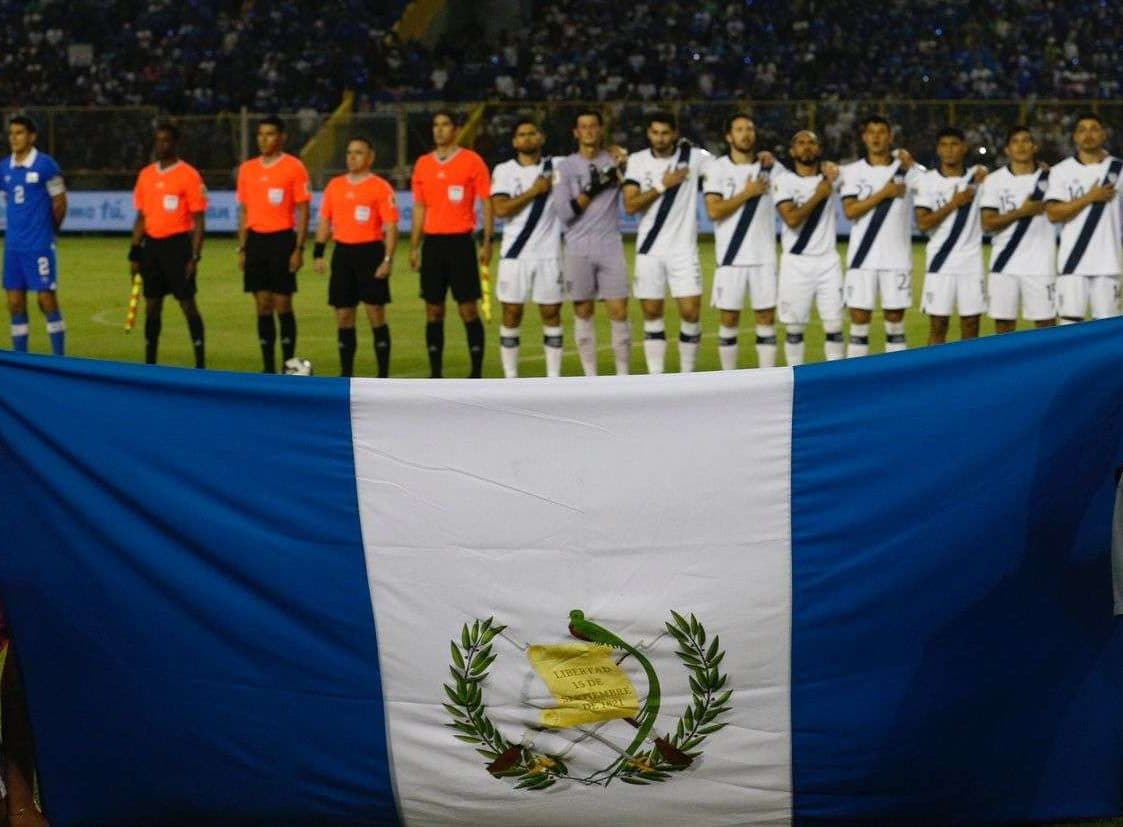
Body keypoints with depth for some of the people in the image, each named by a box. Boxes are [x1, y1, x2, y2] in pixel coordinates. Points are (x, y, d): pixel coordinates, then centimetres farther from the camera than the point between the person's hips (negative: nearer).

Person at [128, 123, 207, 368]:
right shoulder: (146, 175, 11)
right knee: (152, 305, 10)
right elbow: (141, 217, 16)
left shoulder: (189, 175, -7)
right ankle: (149, 363, 17)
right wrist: (134, 253, 10)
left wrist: (195, 257, -13)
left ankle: (200, 363, 0)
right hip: (152, 245, 6)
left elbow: (198, 221, -7)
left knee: (187, 303, -4)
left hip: (178, 245, -6)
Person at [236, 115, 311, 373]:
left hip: (282, 239, -5)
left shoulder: (294, 167, -4)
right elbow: (244, 212, 15)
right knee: (262, 306, 5)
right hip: (256, 240, 5)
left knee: (283, 305, -3)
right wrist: (242, 249, 9)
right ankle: (268, 368, 10)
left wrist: (299, 249, -12)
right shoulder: (247, 169, 11)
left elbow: (303, 211, -5)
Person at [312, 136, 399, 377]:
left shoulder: (381, 187, -5)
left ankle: (383, 375, 2)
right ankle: (346, 373, 16)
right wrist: (318, 253, 6)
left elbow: (391, 227, -7)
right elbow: (325, 221, 15)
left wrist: (388, 259, -15)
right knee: (343, 316, 7)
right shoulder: (335, 185, 11)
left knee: (376, 314, -4)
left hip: (370, 252, -5)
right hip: (342, 253, 5)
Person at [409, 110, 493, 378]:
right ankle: (435, 373, 10)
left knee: (468, 308, -4)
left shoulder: (472, 161, -3)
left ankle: (476, 373, 1)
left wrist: (487, 242, -11)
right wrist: (414, 247, 10)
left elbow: (487, 203, -3)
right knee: (433, 310, 5)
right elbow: (419, 208, 15)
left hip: (460, 242, -4)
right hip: (432, 243, 4)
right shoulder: (423, 164, 11)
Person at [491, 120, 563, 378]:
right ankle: (510, 379, 8)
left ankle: (554, 378, 7)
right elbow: (501, 209, -11)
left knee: (552, 313, 2)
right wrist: (534, 191, -10)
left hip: (548, 255, 1)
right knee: (512, 314, 1)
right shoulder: (504, 171, 1)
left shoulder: (556, 167, 7)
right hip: (515, 254, -1)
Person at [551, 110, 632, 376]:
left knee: (619, 312, -4)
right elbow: (564, 212, -5)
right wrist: (592, 190, -13)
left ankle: (624, 377, 2)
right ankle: (591, 379, 10)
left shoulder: (615, 161, 7)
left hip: (611, 249, 0)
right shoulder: (565, 167, 3)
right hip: (578, 251, 0)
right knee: (583, 313, 4)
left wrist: (625, 162, -5)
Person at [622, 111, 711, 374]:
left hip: (683, 248, -1)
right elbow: (630, 205, -6)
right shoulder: (637, 161, 2)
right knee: (652, 313, 3)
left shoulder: (693, 157, -1)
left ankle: (687, 376, 7)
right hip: (649, 249, 1)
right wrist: (663, 185, -11)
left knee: (691, 312, -6)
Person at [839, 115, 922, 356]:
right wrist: (883, 194, -11)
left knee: (895, 319, 4)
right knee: (859, 320, -1)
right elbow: (850, 211, -7)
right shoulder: (853, 171, 4)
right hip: (863, 258, 0)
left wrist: (909, 165, -14)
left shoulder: (906, 168, 4)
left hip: (898, 258, 0)